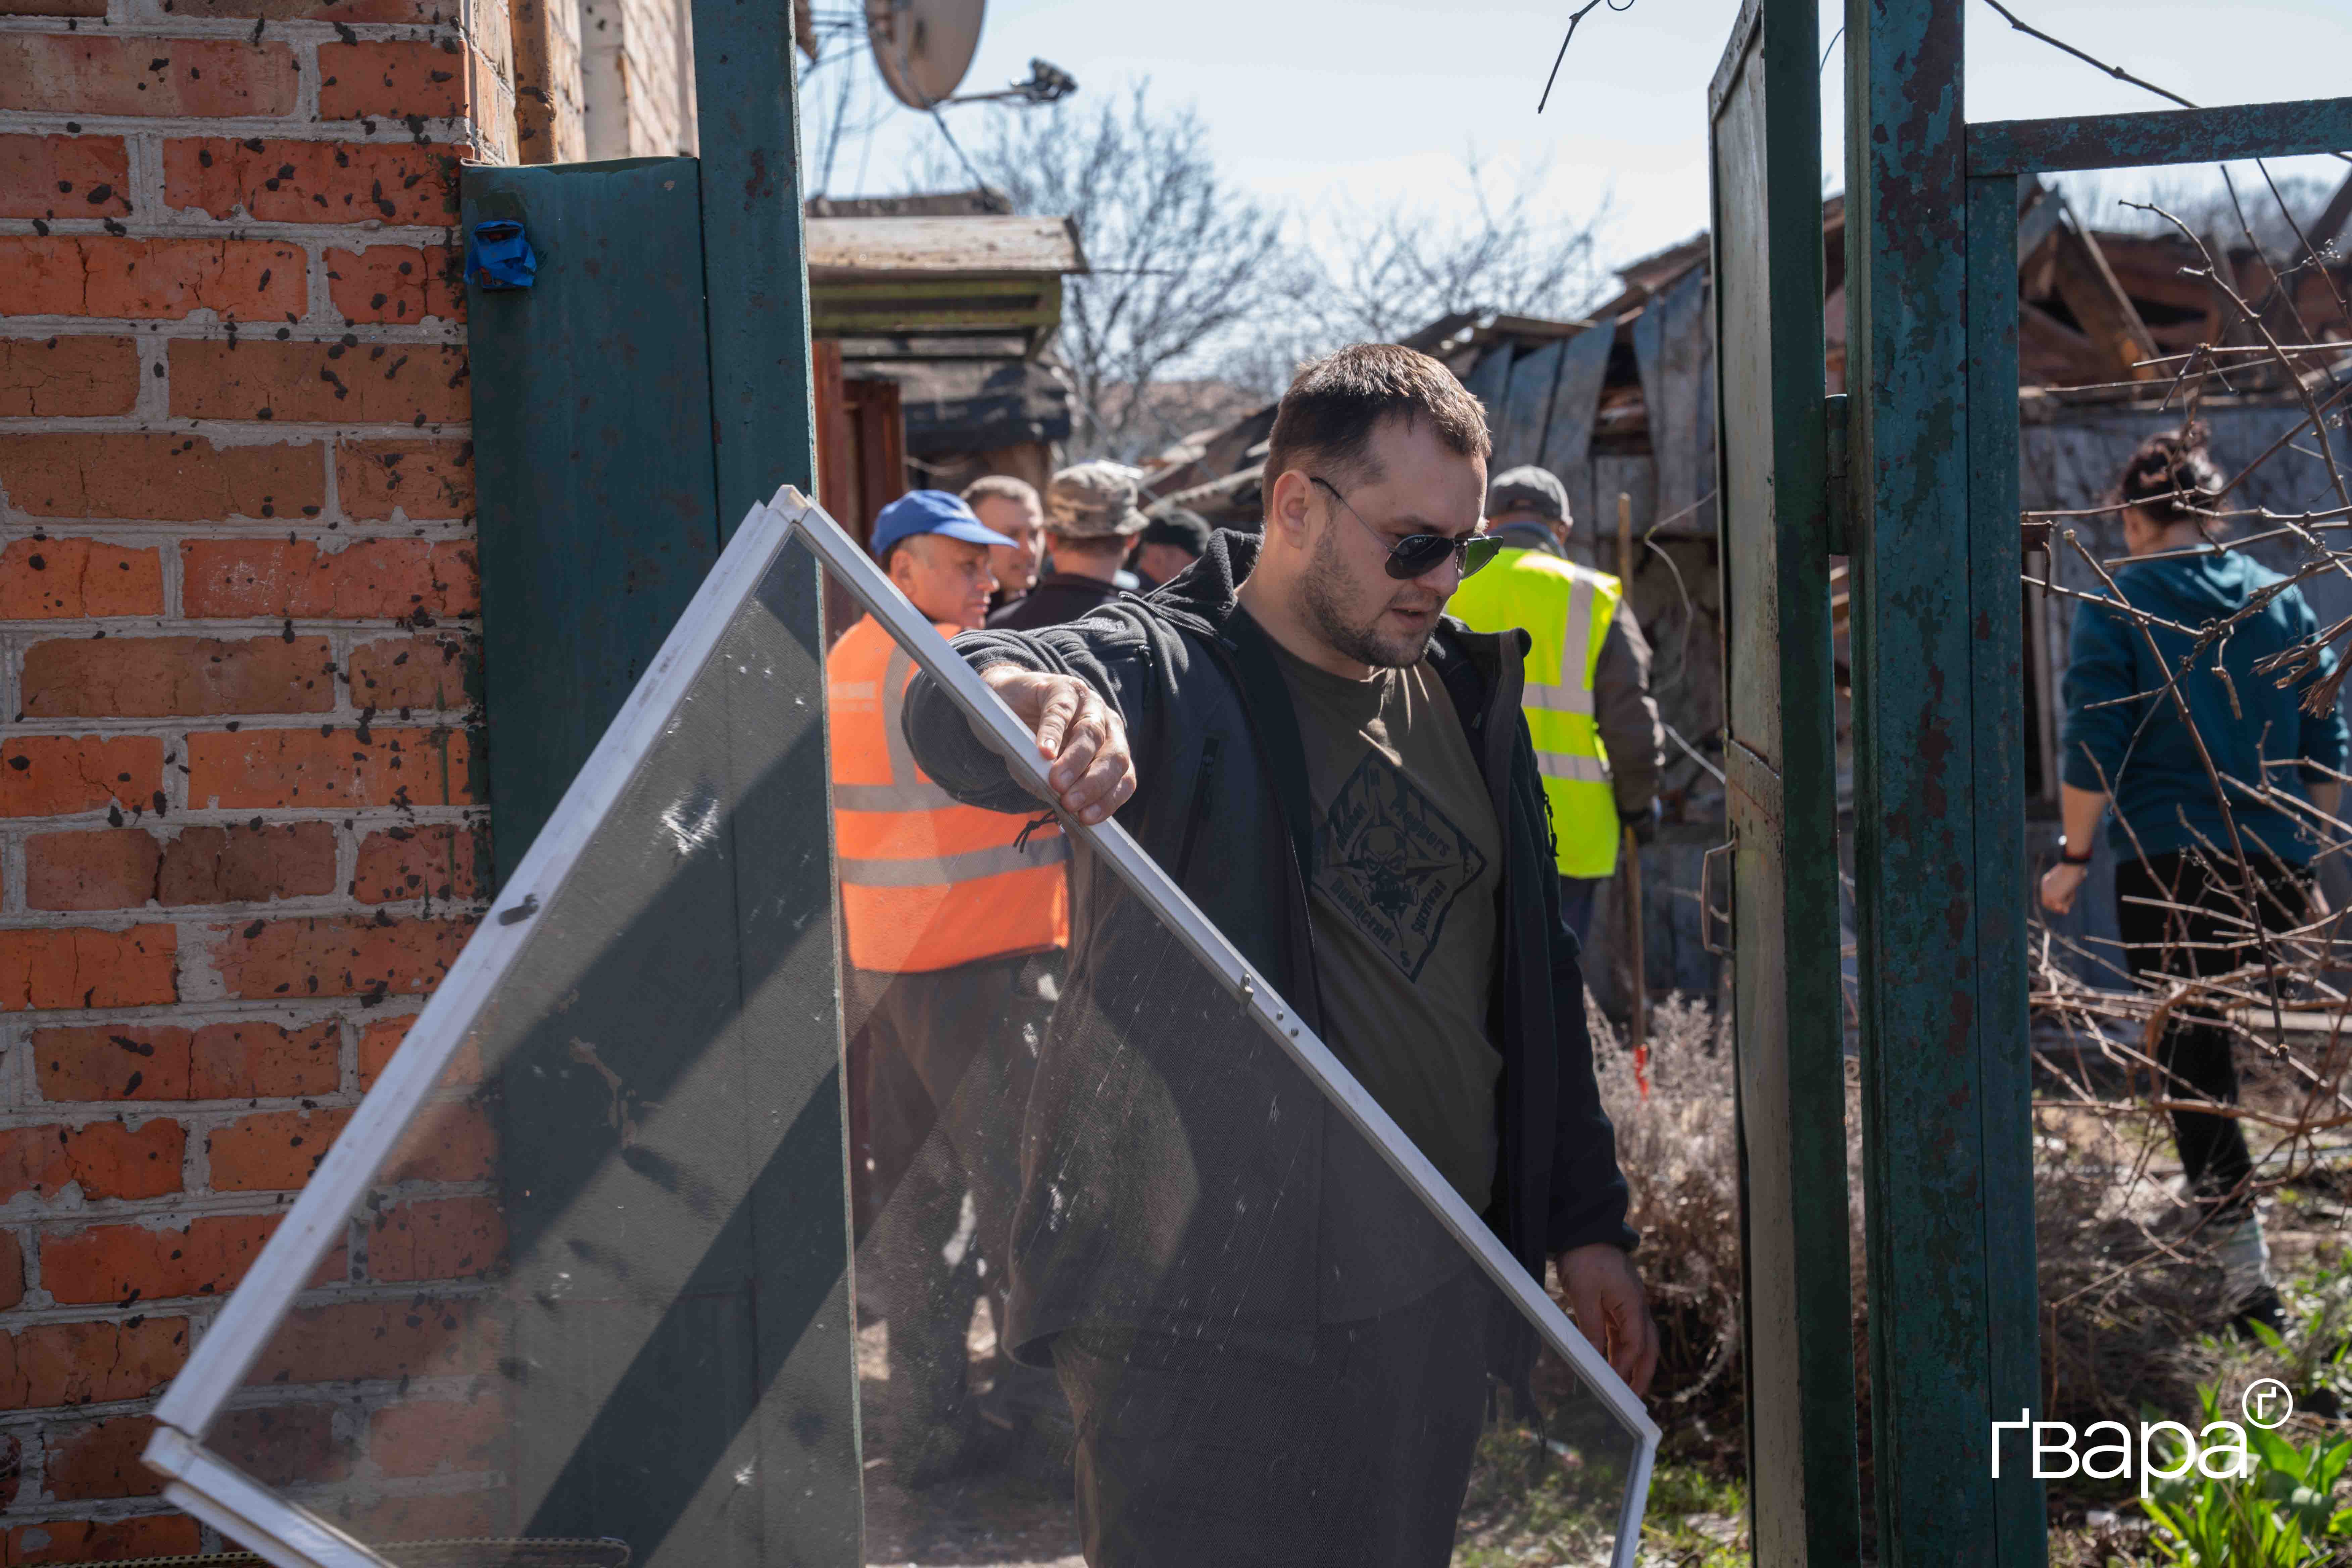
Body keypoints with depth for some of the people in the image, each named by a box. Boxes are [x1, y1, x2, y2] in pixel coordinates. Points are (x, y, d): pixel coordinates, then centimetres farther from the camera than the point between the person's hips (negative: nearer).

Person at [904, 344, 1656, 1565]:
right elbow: (952, 710, -31)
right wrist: (1036, 698, -56)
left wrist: (1585, 1225, 15)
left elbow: (1534, 973, 17)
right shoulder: (1160, 675, -9)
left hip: (1431, 1302, 6)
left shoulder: (1465, 691, 11)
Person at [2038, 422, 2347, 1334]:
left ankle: (2250, 1281, -4)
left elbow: (2094, 753, -10)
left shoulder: (2119, 608, -6)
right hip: (2279, 866, 4)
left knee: (2195, 1067, 1)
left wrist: (2073, 858, 0)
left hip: (2167, 866, -4)